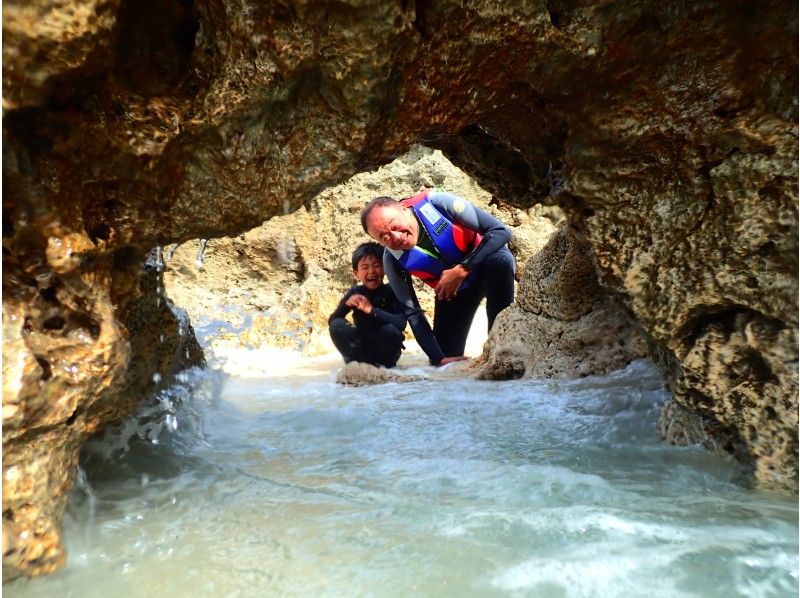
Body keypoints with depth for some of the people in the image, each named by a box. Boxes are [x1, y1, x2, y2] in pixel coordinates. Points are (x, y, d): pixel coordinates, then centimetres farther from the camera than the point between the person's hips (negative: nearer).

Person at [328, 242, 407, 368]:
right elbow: (331, 321, -9)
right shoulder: (355, 292, -6)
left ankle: (384, 365, -5)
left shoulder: (391, 291, -14)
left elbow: (401, 323, -30)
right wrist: (347, 304, -26)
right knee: (337, 325, -21)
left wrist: (371, 309, -35)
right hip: (362, 348, 2)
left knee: (390, 330, -33)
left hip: (386, 349, -2)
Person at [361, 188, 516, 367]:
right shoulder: (392, 260, -23)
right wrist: (440, 358, -21)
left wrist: (461, 270, -36)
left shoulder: (437, 203, -32)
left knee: (499, 260, -38)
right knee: (442, 364, -6)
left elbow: (501, 231, -29)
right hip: (452, 289, 2)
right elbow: (412, 313, -16)